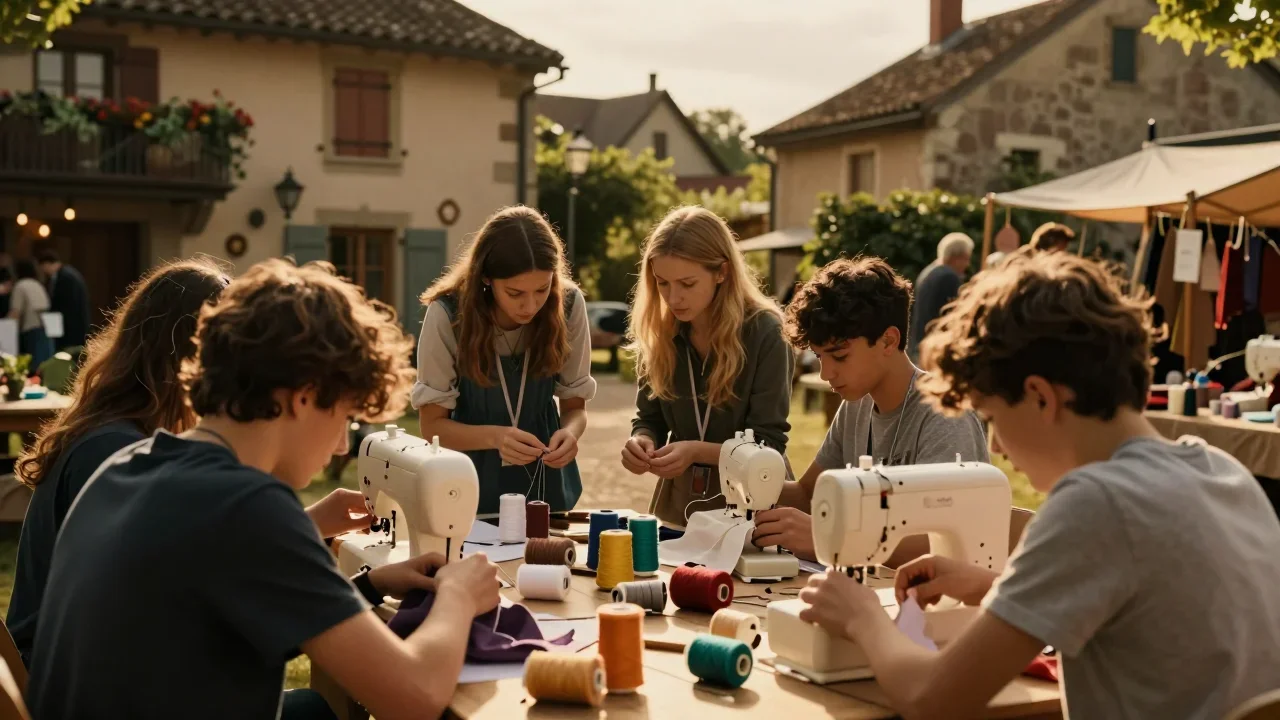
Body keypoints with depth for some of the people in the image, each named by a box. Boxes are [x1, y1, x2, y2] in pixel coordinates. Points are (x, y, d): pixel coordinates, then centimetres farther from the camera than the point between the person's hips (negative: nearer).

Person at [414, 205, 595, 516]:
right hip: (472, 484, -2)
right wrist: (495, 437, -32)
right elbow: (433, 424, -14)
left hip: (546, 481, 2)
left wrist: (569, 432, -27)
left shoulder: (569, 305, -15)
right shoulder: (448, 314, -21)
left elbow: (575, 405, -5)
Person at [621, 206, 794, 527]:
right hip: (678, 504, 3)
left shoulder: (765, 332, -11)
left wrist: (697, 451, -25)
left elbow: (769, 444, -12)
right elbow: (649, 418, 7)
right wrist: (642, 441, -15)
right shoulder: (659, 333, 0)